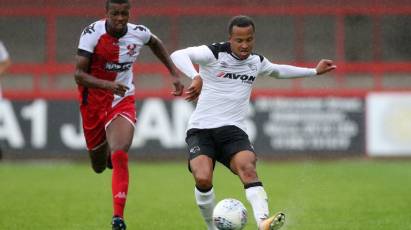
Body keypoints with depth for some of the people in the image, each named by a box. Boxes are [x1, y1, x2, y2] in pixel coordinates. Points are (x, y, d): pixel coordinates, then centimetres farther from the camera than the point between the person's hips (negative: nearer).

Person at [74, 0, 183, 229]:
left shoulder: (139, 33, -9)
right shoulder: (92, 33, -19)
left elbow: (156, 44, 17)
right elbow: (79, 74, -23)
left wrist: (175, 73, 12)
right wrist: (108, 85, -38)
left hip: (123, 102, 0)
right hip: (93, 102, 0)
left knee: (120, 157, -24)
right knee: (99, 166, 16)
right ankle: (106, 150, 56)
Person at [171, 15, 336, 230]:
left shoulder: (256, 61, 13)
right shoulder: (214, 53, -6)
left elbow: (277, 70, 36)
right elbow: (178, 55, -22)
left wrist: (314, 71, 39)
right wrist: (196, 77, -41)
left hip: (233, 130, 3)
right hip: (201, 129, -3)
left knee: (247, 168, -29)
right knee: (203, 179, -26)